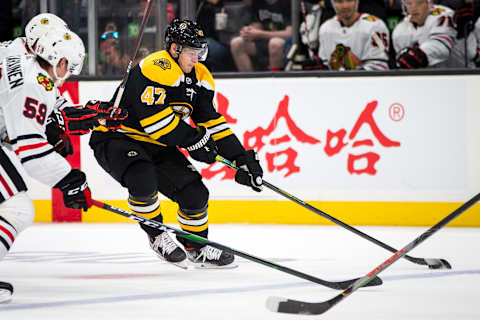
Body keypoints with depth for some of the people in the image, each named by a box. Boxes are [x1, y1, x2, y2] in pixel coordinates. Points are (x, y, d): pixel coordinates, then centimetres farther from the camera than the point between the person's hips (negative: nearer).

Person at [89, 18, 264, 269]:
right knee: (143, 179, -36)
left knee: (194, 192, -3)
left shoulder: (200, 77, 4)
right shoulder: (156, 68, -25)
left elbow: (212, 122, 7)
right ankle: (156, 236, -11)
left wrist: (241, 158, -3)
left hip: (158, 146, 8)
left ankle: (196, 247, 23)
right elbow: (155, 118, -31)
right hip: (116, 139, -8)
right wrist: (194, 140, -21)